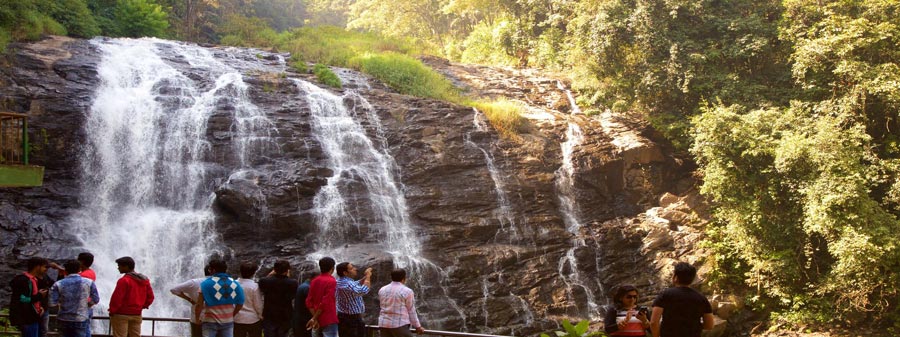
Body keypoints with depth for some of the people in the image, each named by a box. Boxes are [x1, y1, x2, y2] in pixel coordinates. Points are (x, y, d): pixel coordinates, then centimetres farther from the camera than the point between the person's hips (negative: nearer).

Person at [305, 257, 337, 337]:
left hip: (318, 320, 7)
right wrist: (314, 318, -10)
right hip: (329, 320, -7)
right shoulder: (332, 281, -11)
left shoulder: (314, 281, 10)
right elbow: (325, 302, -17)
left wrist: (315, 318, 1)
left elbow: (309, 301, 5)